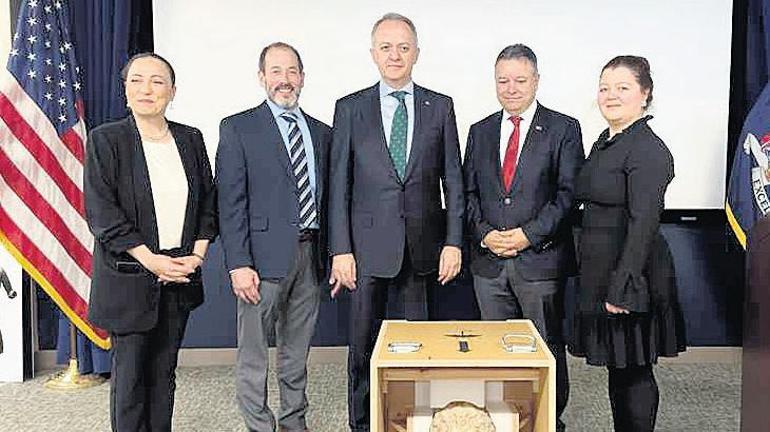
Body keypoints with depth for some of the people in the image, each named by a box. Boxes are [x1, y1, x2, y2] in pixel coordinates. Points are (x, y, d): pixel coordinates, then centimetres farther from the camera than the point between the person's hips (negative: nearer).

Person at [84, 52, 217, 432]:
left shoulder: (191, 139, 8)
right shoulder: (105, 140, -4)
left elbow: (208, 201, 10)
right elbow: (100, 212, -11)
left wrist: (197, 254, -4)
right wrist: (151, 259, -16)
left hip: (180, 273, 4)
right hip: (128, 278, -3)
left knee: (164, 371, 12)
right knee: (129, 372, 4)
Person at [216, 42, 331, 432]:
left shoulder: (321, 133, 13)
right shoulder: (238, 128, -1)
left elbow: (326, 198, 14)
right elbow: (231, 202, -7)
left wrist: (330, 255, 8)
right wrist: (238, 263, -14)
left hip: (310, 254, 5)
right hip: (264, 255, -4)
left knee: (297, 351, 15)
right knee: (253, 352, 2)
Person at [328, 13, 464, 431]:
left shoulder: (440, 107, 6)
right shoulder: (350, 108, 4)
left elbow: (452, 180, 6)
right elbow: (339, 185, 1)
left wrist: (453, 242, -1)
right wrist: (340, 250, -4)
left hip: (423, 245, 1)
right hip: (369, 244, 0)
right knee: (363, 342, 8)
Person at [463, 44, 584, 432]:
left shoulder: (563, 129, 0)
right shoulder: (480, 132, 12)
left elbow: (568, 193, -7)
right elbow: (469, 192, 10)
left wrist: (529, 234, -15)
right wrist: (484, 233, -6)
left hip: (540, 259, -3)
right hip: (489, 261, 4)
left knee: (547, 349, 7)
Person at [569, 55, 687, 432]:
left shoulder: (649, 150, -14)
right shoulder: (604, 144, 14)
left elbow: (643, 224, -20)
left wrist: (622, 288, -23)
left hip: (630, 275, -9)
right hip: (599, 271, 9)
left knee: (633, 373, 3)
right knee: (618, 370, 17)